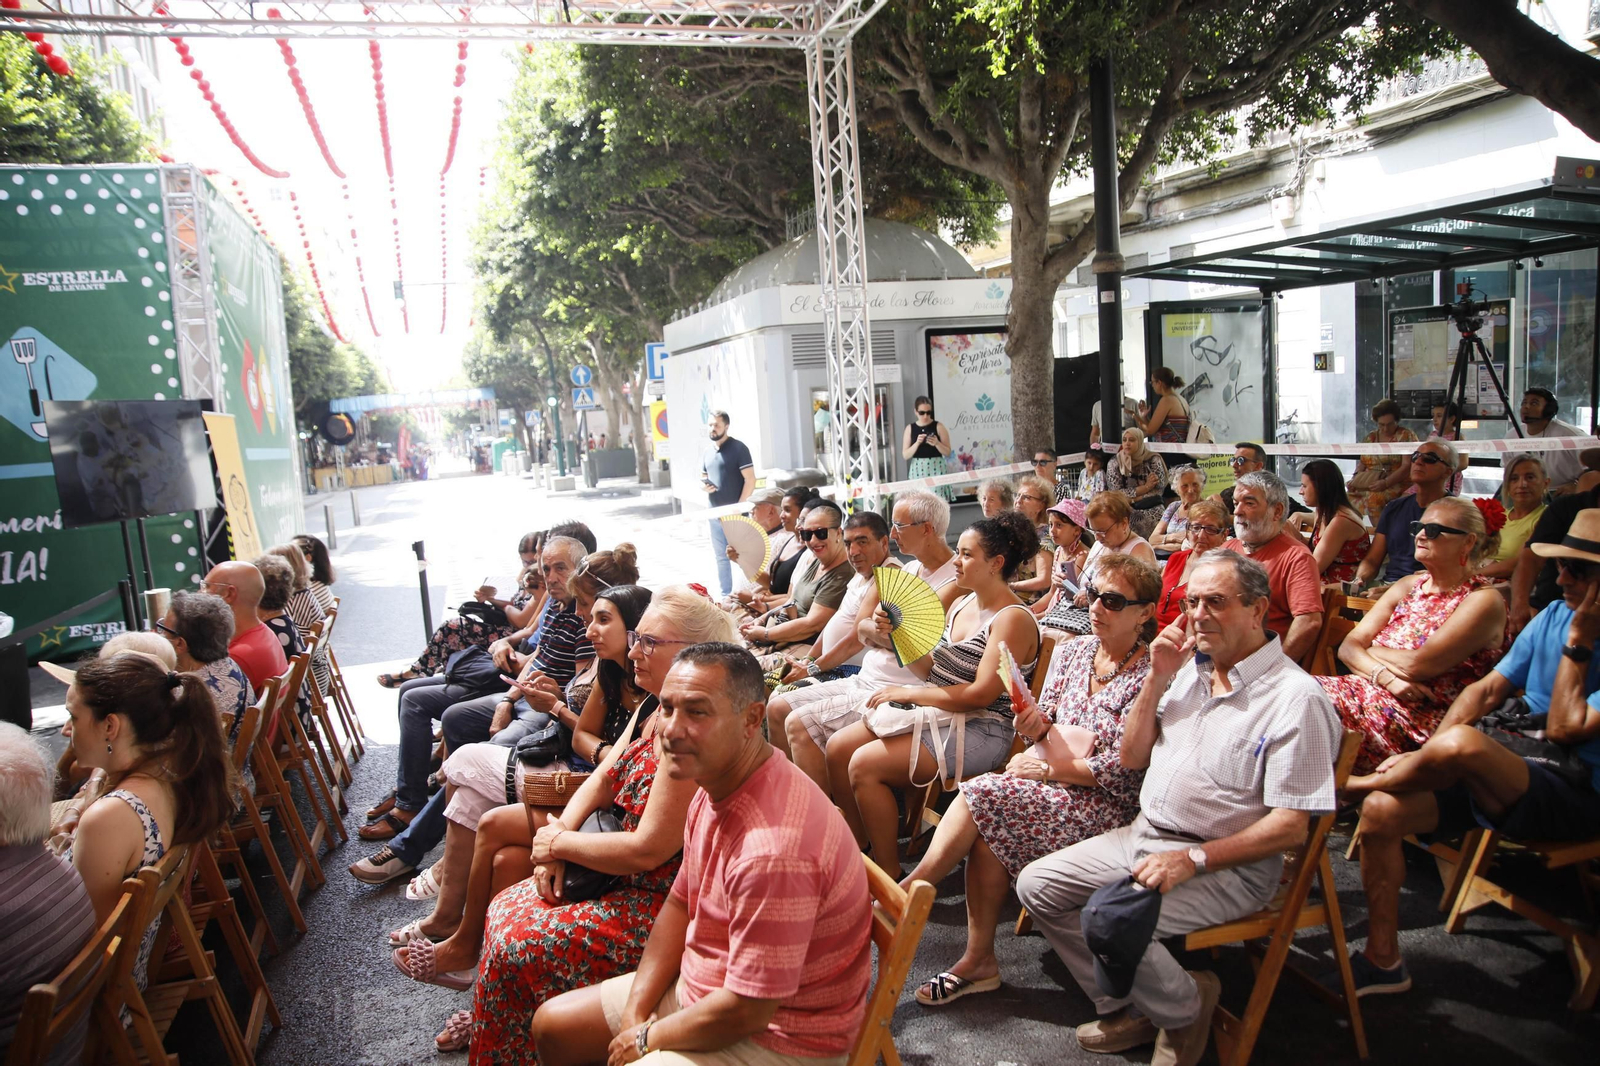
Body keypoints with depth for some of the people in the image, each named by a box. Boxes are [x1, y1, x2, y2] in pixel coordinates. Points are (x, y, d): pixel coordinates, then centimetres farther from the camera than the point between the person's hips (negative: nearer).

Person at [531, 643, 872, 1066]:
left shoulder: (773, 850, -34)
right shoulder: (716, 788, -4)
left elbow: (745, 1012, -28)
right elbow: (680, 905, 9)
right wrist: (636, 1011, -2)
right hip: (702, 986, 9)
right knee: (552, 1024, 14)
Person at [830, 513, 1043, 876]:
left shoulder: (1013, 619, -15)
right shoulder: (961, 605, 12)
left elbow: (981, 694, -22)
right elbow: (933, 671, 12)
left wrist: (908, 693, -17)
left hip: (979, 731, -9)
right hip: (932, 711, 9)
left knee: (864, 764, -23)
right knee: (838, 747, -2)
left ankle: (890, 875, -7)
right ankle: (859, 849, 13)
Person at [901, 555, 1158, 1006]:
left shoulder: (1148, 676, -12)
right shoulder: (1071, 651, 9)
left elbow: (1121, 769, -16)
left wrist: (1049, 768, -14)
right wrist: (1036, 725, -10)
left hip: (1106, 804, -6)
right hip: (1050, 784, 6)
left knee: (982, 796, -25)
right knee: (988, 832, -24)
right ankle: (979, 961, -12)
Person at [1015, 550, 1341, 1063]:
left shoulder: (1296, 697, -16)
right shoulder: (1189, 667, 6)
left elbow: (1290, 827, -18)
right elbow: (1132, 758, 10)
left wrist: (1192, 859, -23)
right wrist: (1157, 678, -2)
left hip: (1228, 863, -8)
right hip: (1143, 833, 8)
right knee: (1037, 885, 1)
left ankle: (1185, 1004, 4)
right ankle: (1129, 1007, 13)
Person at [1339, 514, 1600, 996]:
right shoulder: (1553, 616, 10)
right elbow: (1488, 688, 10)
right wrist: (1427, 757, -3)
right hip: (1503, 770, 7)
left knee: (1462, 742, -37)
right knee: (1381, 810, -14)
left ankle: (1353, 784, -6)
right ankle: (1382, 959, 0)